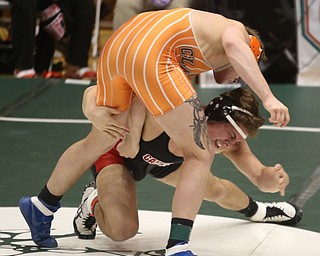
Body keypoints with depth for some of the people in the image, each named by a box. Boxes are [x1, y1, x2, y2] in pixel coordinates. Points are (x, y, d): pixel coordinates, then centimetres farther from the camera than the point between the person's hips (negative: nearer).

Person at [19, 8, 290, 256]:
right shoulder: (237, 29, 14)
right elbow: (233, 44, -13)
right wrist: (268, 97, -19)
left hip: (115, 46, 8)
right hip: (151, 54, -8)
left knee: (98, 143, 30)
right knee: (199, 156, 1)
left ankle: (40, 207, 47)